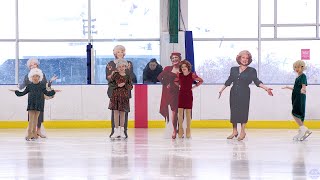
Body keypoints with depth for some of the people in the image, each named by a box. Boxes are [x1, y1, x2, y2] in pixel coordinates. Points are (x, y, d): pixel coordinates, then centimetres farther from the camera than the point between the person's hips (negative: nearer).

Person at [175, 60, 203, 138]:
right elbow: (175, 81, 21)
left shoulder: (192, 75, -7)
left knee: (188, 113, 2)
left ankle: (188, 131, 10)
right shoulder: (179, 75, 1)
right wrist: (179, 86, 7)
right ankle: (180, 130, 3)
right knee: (180, 112, -4)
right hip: (181, 94, 2)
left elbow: (201, 81, 1)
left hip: (189, 95, -2)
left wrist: (194, 87, -2)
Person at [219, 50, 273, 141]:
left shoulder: (251, 71, 1)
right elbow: (229, 81, 19)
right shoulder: (233, 69, 9)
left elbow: (257, 81, -7)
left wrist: (266, 88, -21)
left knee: (243, 111, -5)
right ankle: (234, 131, 13)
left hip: (244, 94, -3)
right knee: (233, 111, 3)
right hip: (234, 93, 3)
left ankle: (242, 131, 2)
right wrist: (222, 90, 25)